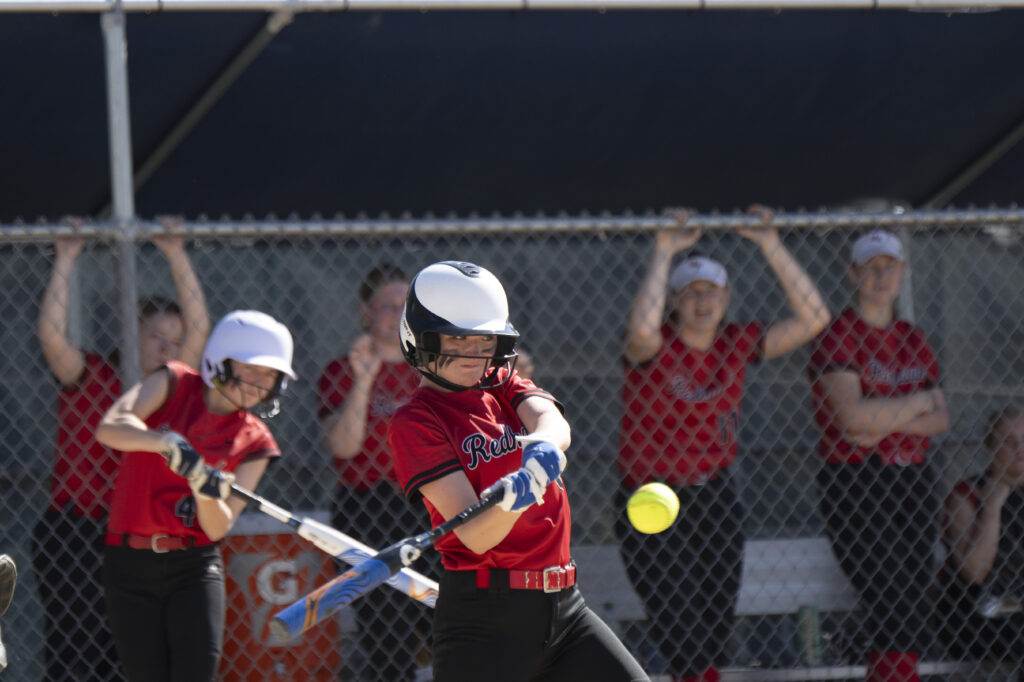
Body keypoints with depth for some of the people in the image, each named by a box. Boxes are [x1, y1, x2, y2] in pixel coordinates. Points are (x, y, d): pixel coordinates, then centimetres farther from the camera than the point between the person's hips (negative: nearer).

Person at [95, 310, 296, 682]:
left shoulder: (254, 442, 4)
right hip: (129, 565, -1)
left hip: (194, 567, 1)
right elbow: (110, 428, -18)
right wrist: (167, 442, -36)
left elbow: (218, 529, -5)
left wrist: (207, 495, -27)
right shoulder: (174, 385, 0)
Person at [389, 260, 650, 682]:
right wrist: (509, 503, -37)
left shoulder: (503, 384, 14)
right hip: (483, 615, -6)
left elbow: (553, 422, -10)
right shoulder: (415, 422, -7)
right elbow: (474, 536, -16)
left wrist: (543, 445, -34)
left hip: (563, 604, 6)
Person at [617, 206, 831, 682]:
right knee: (682, 639, -7)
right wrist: (663, 252, -32)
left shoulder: (736, 344, 2)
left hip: (714, 496, 5)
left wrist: (772, 247, -10)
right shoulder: (654, 348, -12)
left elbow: (812, 319, -4)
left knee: (715, 631, 9)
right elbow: (642, 329, -38)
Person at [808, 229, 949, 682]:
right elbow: (852, 415, -16)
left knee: (913, 613, 0)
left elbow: (940, 419, 10)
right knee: (895, 614, -14)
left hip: (913, 484, 6)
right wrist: (919, 402, -4)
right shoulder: (837, 336, -4)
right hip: (855, 487, -6)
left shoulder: (914, 340, 16)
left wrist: (891, 422, -9)